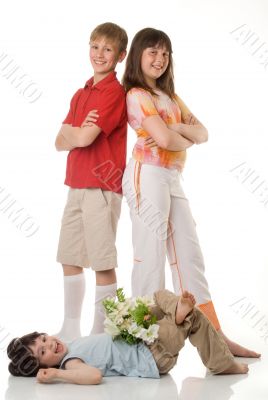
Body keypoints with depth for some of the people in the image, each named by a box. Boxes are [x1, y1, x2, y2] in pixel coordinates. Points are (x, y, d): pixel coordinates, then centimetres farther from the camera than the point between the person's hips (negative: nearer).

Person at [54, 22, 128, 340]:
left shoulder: (114, 92, -10)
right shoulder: (80, 94, 17)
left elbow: (84, 138, -20)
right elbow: (60, 143, 11)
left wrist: (71, 133, 1)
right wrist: (78, 132, -9)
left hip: (102, 186, -8)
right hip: (75, 186, 8)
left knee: (102, 263, -2)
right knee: (69, 260, 13)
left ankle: (101, 334, 7)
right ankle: (70, 330, 25)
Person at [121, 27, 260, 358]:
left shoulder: (169, 95, 22)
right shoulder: (137, 94, -4)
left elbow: (202, 133, 12)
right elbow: (164, 138, -17)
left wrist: (177, 129, -8)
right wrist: (187, 140, 3)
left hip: (172, 179, 8)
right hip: (148, 176, -8)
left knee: (190, 256, 7)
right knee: (151, 256, -7)